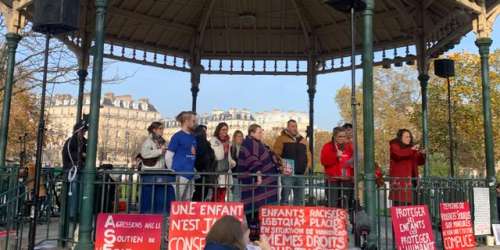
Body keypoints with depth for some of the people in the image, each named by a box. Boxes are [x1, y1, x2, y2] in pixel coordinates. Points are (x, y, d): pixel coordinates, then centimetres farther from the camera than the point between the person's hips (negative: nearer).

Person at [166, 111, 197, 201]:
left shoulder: (193, 137, 13)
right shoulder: (177, 136, -6)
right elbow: (168, 157, -6)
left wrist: (192, 169, 12)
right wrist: (173, 171, 1)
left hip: (190, 175, 7)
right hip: (180, 175, -7)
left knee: (187, 202, 11)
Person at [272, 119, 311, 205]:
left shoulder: (303, 140, 19)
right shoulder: (282, 139, 1)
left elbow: (308, 154, 22)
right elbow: (276, 154, -5)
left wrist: (308, 166, 8)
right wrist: (282, 166, -13)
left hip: (301, 174, 6)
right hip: (288, 174, -6)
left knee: (299, 198, 11)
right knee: (285, 196, -7)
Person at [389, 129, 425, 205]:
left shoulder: (411, 147, 21)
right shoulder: (394, 146, 4)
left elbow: (419, 162, 20)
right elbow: (398, 154, -20)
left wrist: (422, 154, 0)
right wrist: (411, 150, -23)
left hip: (409, 178, 6)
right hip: (399, 178, -6)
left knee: (409, 201, 1)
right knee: (400, 201, -13)